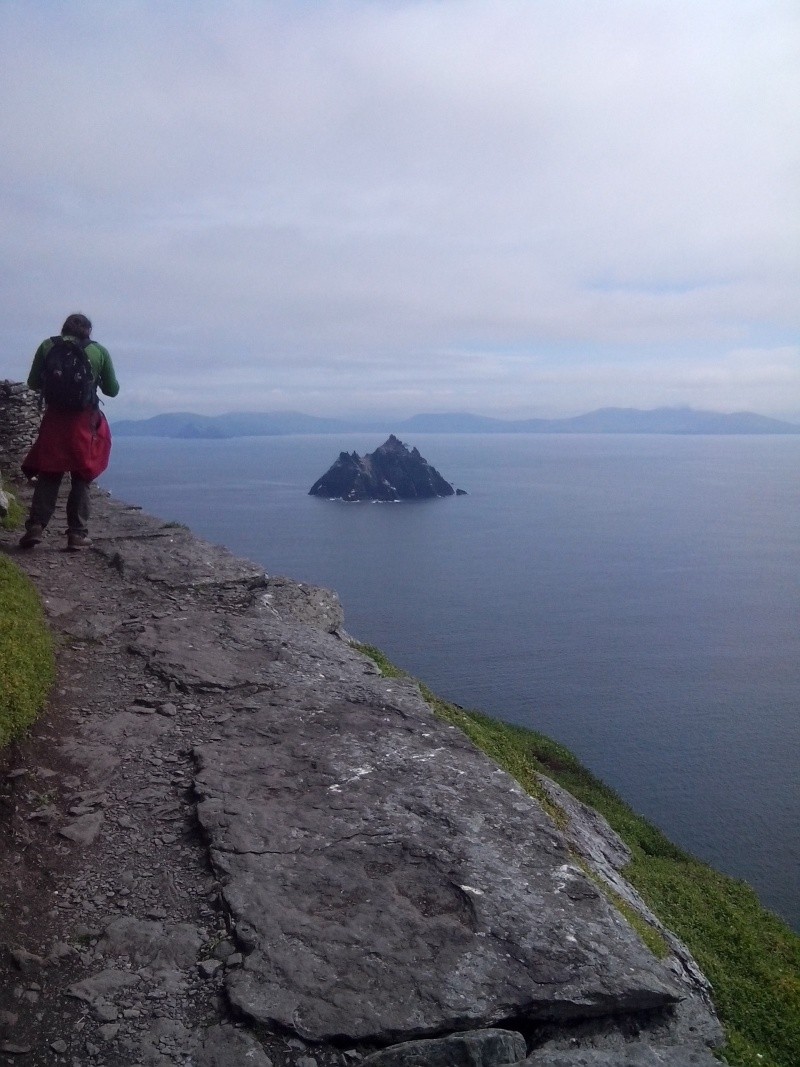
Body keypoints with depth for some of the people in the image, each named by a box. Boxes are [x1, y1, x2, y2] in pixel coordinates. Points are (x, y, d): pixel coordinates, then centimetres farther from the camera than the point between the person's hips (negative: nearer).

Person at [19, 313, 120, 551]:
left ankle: (36, 527, -1)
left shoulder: (47, 346, 5)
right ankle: (77, 534, 3)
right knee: (81, 478, 6)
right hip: (85, 421, -1)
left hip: (54, 418, 1)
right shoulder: (99, 351, 2)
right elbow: (112, 390, 7)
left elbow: (33, 383, 9)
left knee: (48, 476, 10)